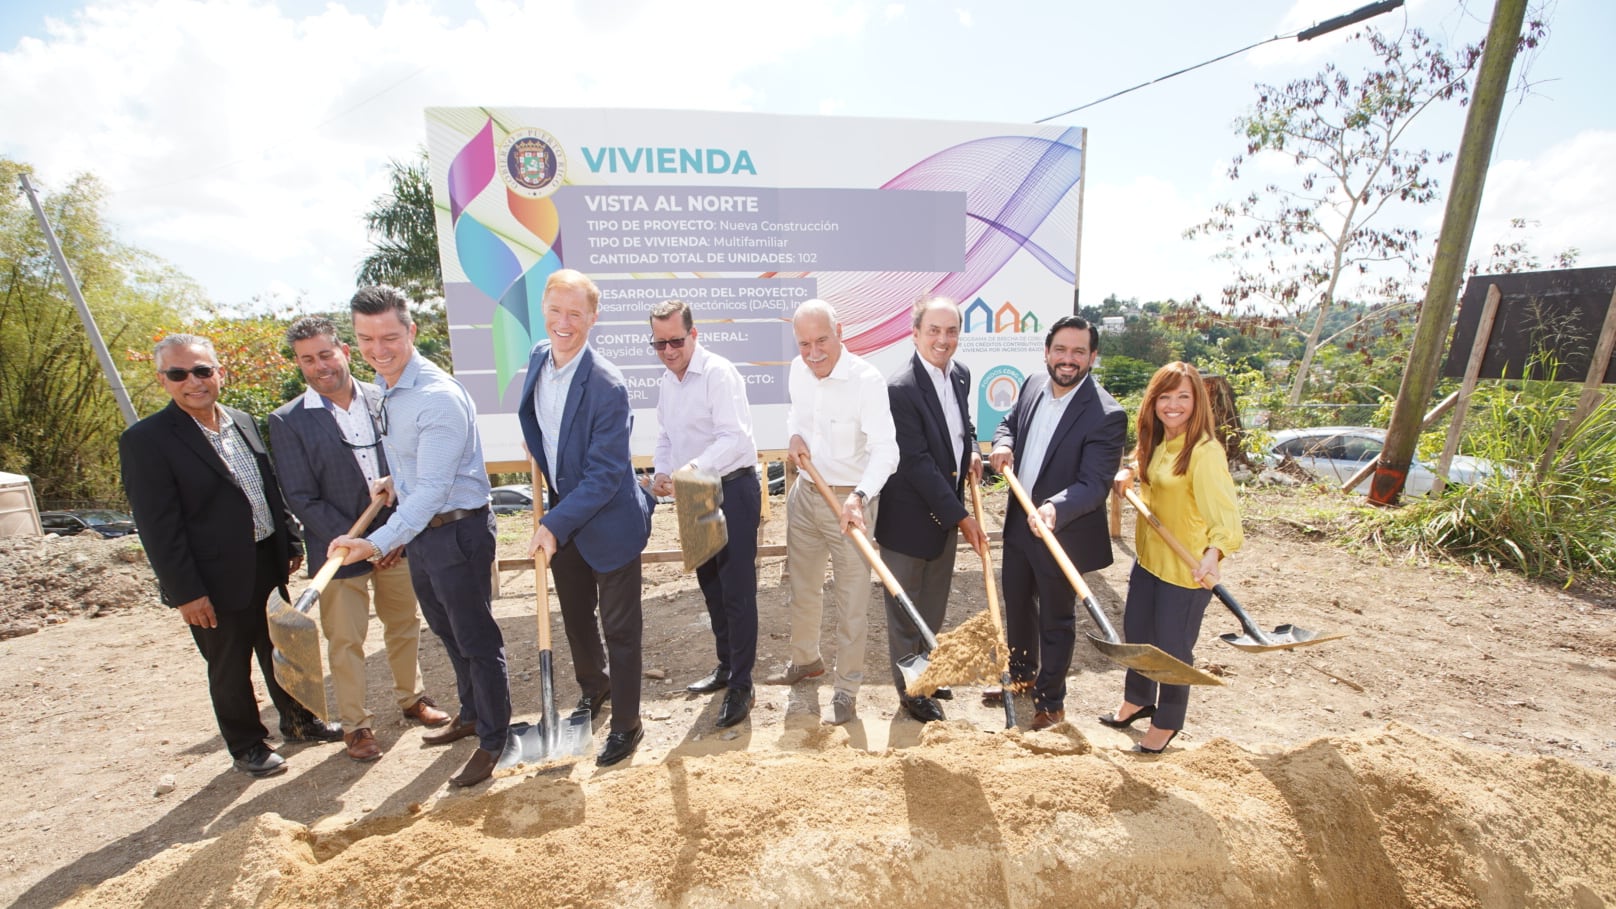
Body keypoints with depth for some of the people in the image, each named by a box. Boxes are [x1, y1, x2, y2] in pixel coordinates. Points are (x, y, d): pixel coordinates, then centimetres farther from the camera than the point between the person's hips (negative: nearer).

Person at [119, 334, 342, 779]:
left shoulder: (243, 422, 4)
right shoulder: (145, 440, -15)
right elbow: (158, 528, -16)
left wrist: (291, 543, 11)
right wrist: (186, 592, -17)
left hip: (268, 565, 6)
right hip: (217, 580, -5)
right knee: (229, 670, 12)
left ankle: (298, 720, 39)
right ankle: (247, 746, 31)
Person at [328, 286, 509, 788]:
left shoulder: (438, 397, -24)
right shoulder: (384, 385, 6)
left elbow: (432, 488, -29)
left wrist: (379, 542, -36)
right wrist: (397, 479, 7)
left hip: (457, 529, -9)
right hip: (419, 530, 10)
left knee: (476, 639, 5)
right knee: (448, 634, 24)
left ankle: (493, 739, 23)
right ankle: (470, 714, 44)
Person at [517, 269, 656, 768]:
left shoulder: (607, 386, -25)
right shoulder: (538, 359, -2)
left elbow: (606, 474, -24)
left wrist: (556, 525, -26)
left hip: (609, 523, -7)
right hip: (560, 517, 7)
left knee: (619, 627, 8)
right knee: (575, 615, 24)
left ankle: (626, 724, 28)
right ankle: (593, 688, 50)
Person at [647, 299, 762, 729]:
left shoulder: (718, 373, -16)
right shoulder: (667, 382, 10)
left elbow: (735, 438, -25)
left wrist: (692, 469, -36)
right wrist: (661, 472, 1)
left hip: (733, 490, -9)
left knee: (737, 591, -2)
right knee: (711, 586, 18)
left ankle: (740, 685, 12)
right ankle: (725, 665, 36)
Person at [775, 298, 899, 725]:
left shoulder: (867, 380, -22)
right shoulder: (798, 370, -1)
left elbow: (885, 448, -29)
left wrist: (859, 496, -44)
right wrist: (794, 435, -3)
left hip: (849, 501, -6)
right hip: (805, 494, 7)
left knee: (851, 601, 3)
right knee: (802, 587, 22)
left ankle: (846, 689, 23)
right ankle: (806, 659, 46)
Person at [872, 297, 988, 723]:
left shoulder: (961, 374, 3)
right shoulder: (901, 388, -23)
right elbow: (917, 463, -23)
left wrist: (972, 451, -2)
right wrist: (961, 516, -19)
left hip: (946, 509, 8)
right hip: (909, 517, -8)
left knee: (934, 607, 22)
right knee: (905, 612, 10)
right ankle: (910, 691, 28)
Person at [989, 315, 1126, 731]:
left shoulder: (1106, 415, -22)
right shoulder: (1033, 386, -1)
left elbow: (1095, 484, -26)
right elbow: (1010, 422, 15)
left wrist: (1055, 508, -44)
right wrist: (1003, 444, -8)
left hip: (1063, 532, -6)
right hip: (1018, 522, 7)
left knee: (1056, 620, 13)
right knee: (1017, 605, 24)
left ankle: (1050, 701, 35)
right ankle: (1021, 673, 50)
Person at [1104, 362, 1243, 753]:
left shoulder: (1205, 451, -22)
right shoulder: (1156, 444, 2)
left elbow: (1224, 511, -31)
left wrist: (1213, 553, -48)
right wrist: (1127, 473, 4)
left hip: (1187, 569, -8)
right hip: (1148, 558, 8)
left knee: (1172, 646, 10)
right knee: (1136, 632, 22)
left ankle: (1167, 722, 34)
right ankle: (1138, 700, 46)